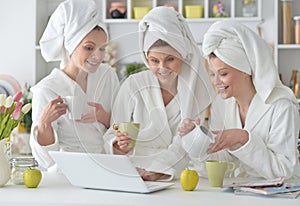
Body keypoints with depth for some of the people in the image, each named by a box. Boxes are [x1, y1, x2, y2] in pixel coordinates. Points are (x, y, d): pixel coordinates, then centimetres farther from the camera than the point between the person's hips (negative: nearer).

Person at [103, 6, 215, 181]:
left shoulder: (198, 88, 0)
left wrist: (160, 169, -24)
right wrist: (120, 146, -20)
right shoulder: (133, 86, 0)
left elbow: (188, 147, -7)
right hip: (134, 178, 3)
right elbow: (111, 137, 3)